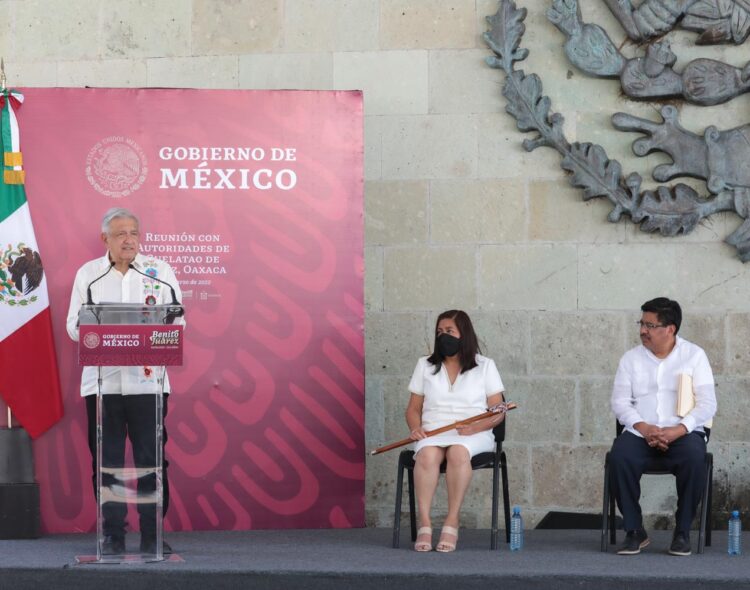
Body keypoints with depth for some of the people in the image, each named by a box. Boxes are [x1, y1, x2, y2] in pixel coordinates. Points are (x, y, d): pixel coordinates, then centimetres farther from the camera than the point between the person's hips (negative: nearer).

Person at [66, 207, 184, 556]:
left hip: (148, 380, 0)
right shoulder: (87, 274, 9)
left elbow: (177, 322, 5)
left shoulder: (159, 271, 7)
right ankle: (112, 536, 8)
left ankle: (152, 536, 5)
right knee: (107, 461, 1)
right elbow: (74, 326, 6)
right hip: (101, 381, 0)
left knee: (152, 459, -1)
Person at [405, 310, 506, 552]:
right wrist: (415, 427, -7)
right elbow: (413, 408, 17)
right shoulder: (425, 365, 18)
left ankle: (452, 524, -36)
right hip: (432, 432, 2)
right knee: (427, 455, -36)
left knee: (458, 452, -39)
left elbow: (498, 412, 5)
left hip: (474, 435, -2)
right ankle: (424, 525, -38)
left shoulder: (485, 366, 10)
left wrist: (475, 427, -15)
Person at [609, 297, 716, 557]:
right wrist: (643, 428, -16)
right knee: (619, 457, -31)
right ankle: (634, 530, -17)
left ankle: (683, 531, -18)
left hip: (683, 432, -2)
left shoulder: (694, 355, 5)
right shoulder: (631, 359, 12)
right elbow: (620, 402, 4)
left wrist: (677, 431, -18)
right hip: (640, 432, 2)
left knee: (694, 458, -35)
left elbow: (707, 403, -2)